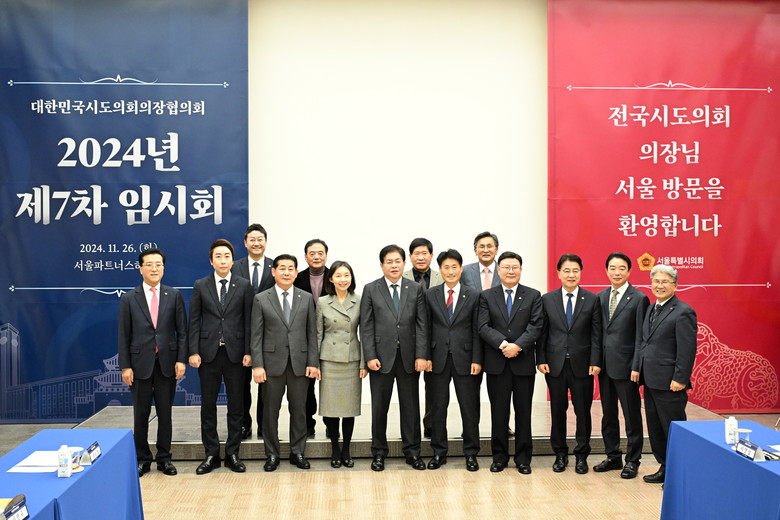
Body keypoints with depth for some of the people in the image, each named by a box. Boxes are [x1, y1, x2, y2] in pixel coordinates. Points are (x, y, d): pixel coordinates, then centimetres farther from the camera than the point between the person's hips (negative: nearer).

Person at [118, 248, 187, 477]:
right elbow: (124, 336, 0)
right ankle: (142, 459, 20)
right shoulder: (128, 299, 1)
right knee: (141, 415, 7)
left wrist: (181, 360, -6)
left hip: (167, 363, 1)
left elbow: (182, 331, 2)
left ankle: (164, 458, 20)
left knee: (165, 413, 8)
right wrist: (125, 366, -5)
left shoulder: (174, 296, 3)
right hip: (140, 364, 0)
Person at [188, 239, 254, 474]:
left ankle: (232, 454, 17)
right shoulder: (200, 286, 4)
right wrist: (193, 351, -5)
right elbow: (194, 321, 3)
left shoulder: (244, 286, 2)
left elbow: (249, 320, 1)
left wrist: (248, 351, -5)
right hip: (209, 352, 1)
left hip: (235, 352, 0)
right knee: (208, 405, 6)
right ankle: (211, 454, 17)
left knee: (236, 405, 6)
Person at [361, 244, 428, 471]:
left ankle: (412, 452, 19)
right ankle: (379, 453, 19)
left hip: (409, 357, 1)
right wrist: (370, 356, -9)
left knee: (410, 406, 7)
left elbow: (421, 324, 2)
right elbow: (366, 326, -1)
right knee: (379, 407, 7)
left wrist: (421, 355, -6)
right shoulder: (371, 290, 2)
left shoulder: (416, 289, 6)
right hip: (381, 356, -1)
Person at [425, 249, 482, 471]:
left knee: (469, 407, 4)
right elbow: (427, 329, 6)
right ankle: (439, 453, 18)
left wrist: (477, 360, -6)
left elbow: (477, 330, 1)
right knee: (438, 407, 7)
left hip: (464, 359, -1)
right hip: (438, 359, 1)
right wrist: (426, 357, -1)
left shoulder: (473, 296, 3)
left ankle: (471, 453, 16)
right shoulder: (430, 295, 6)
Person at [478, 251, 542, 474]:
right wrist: (503, 344, -18)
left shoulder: (533, 296, 6)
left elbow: (536, 326, -4)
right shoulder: (487, 296, 6)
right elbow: (483, 327, -3)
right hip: (496, 363, 0)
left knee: (523, 412, 6)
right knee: (498, 412, 6)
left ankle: (523, 458, 17)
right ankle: (499, 457, 17)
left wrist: (518, 345, -17)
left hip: (523, 362, 0)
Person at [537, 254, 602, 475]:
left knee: (583, 411, 5)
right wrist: (541, 359, -3)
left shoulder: (592, 300, 1)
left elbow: (596, 333, -1)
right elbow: (542, 332, 4)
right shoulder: (547, 299, 4)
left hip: (581, 363, -1)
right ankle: (560, 454, 22)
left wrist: (595, 362, -7)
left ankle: (581, 455, 17)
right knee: (558, 410, 8)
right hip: (555, 363, 1)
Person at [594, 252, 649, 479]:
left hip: (625, 366, -6)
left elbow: (640, 337, -10)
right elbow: (599, 330, 10)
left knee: (632, 416, 5)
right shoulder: (601, 297, 9)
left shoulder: (639, 298, -8)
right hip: (604, 365, 6)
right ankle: (613, 456, 28)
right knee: (608, 415, 15)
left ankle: (632, 460, 17)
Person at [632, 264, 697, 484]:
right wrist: (636, 367, 12)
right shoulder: (651, 309, 14)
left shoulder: (683, 312, -13)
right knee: (655, 429, 15)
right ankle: (665, 468, 27)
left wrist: (679, 379, -18)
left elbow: (688, 350, -16)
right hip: (650, 381, 9)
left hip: (669, 383, -9)